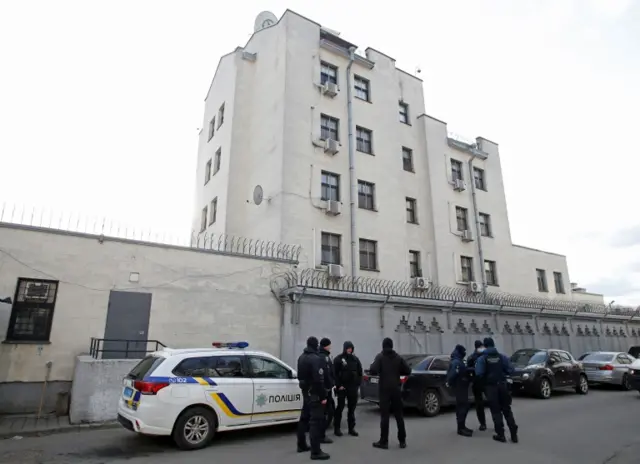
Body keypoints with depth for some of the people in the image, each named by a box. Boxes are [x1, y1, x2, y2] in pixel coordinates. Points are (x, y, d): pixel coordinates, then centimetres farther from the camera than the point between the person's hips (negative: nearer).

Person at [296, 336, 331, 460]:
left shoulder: (301, 357, 10)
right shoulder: (316, 359, -21)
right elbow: (319, 380, -24)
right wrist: (323, 396, -20)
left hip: (305, 391, 10)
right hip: (314, 393, -9)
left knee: (304, 418, 18)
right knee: (316, 421, -7)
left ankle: (301, 445, 29)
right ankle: (316, 452, -5)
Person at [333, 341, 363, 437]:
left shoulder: (355, 359, 7)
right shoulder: (338, 359, -6)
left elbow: (360, 372, 10)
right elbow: (335, 373, -8)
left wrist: (358, 384, 3)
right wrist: (339, 385, -12)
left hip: (353, 387, 4)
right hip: (342, 387, -4)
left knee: (352, 408, 9)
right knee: (340, 408, 2)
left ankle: (351, 428, 18)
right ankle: (337, 428, 12)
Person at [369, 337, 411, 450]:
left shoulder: (380, 356, -6)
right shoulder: (398, 357, 7)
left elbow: (373, 371, -19)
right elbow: (408, 371, 5)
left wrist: (371, 369, 3)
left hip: (384, 389, -4)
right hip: (396, 389, 4)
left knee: (384, 415, -1)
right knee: (399, 415, 11)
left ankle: (384, 442, 2)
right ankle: (402, 441, 14)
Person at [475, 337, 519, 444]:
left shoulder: (482, 358, -9)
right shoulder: (502, 357, 0)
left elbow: (479, 373, -17)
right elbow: (510, 370, -4)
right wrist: (501, 372, 14)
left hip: (491, 386, -3)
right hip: (502, 385, 3)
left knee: (496, 411, 6)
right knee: (507, 410, 14)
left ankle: (501, 435, 8)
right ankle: (514, 434, 13)